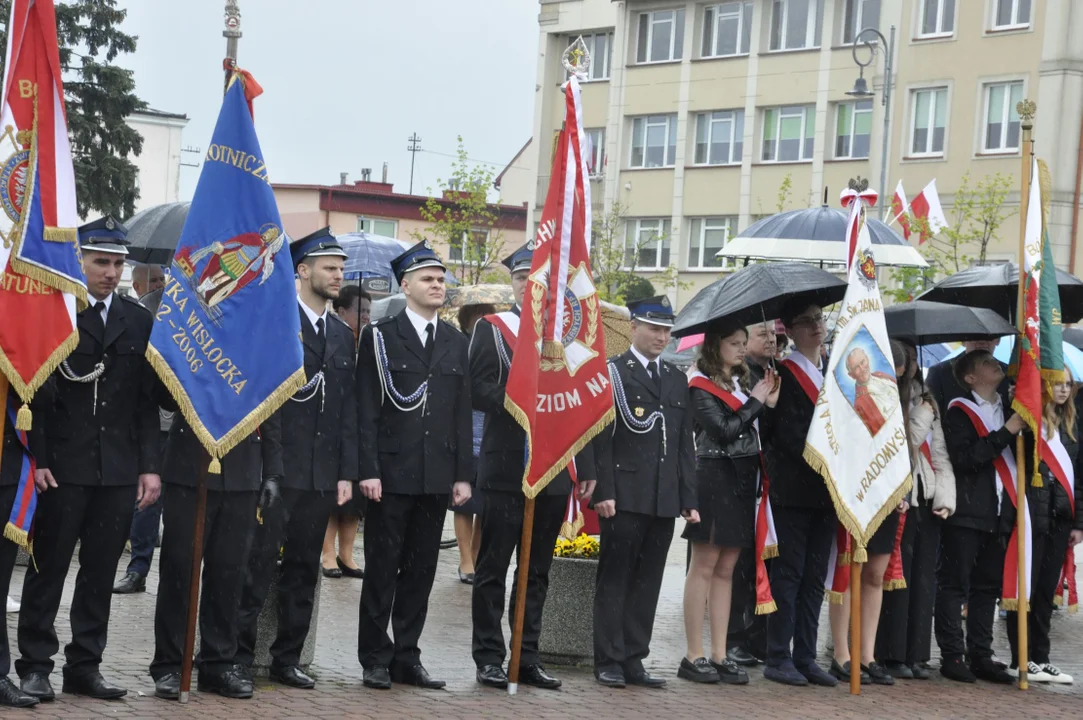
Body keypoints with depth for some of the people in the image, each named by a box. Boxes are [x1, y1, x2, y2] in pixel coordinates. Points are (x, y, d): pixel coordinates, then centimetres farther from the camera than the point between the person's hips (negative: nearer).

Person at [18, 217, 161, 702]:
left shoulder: (140, 321, 10)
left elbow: (147, 401, 10)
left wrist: (149, 466, 4)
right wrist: (37, 459, -11)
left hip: (119, 470, 4)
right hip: (62, 466, -4)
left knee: (100, 571, 7)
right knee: (48, 567, 3)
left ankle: (84, 666, 15)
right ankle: (35, 665, 11)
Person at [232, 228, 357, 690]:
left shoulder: (343, 336, 15)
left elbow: (348, 409, 14)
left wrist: (347, 473, 8)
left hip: (322, 474, 6)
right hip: (278, 466, -6)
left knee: (304, 569, 10)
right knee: (258, 565, -2)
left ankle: (287, 659, 18)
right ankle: (240, 658, 6)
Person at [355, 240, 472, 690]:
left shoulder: (456, 343, 12)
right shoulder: (380, 336, -1)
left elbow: (462, 413, 11)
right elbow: (367, 410, -5)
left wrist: (463, 474, 6)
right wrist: (368, 470, -12)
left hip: (437, 478, 4)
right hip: (391, 473, -4)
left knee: (421, 570, 8)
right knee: (382, 569, 2)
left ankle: (407, 657, 17)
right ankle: (376, 658, 10)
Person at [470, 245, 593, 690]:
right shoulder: (491, 329, 3)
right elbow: (479, 392, -7)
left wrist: (587, 468, 7)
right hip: (505, 469, -3)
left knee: (537, 570, 9)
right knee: (493, 569, 3)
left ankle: (528, 658, 16)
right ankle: (489, 658, 9)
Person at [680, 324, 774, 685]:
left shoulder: (743, 383, 15)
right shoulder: (702, 386, -5)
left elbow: (756, 432, 11)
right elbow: (724, 430, -15)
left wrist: (767, 404, -3)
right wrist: (756, 403, -6)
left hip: (743, 479, 7)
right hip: (715, 477, -7)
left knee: (726, 569, 8)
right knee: (704, 566, -3)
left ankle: (720, 655, 10)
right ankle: (694, 656, 0)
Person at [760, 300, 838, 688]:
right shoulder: (781, 374, -5)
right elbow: (786, 433, -12)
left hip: (825, 491, 6)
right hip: (793, 490, -6)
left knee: (815, 577, 7)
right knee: (789, 573, -3)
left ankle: (805, 658, 11)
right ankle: (779, 659, 1)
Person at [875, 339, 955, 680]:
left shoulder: (926, 402, 13)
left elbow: (940, 454, 11)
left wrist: (945, 497, 3)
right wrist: (922, 413, -12)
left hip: (927, 501, 5)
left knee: (924, 579, 5)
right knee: (898, 578, -5)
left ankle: (916, 655, 11)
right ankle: (893, 655, 2)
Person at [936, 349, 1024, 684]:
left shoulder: (1006, 408, 16)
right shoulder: (959, 412, -4)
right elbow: (964, 458, -18)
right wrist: (1005, 433, -19)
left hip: (996, 513, 7)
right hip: (965, 513, -7)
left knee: (988, 586, 9)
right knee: (955, 584, -3)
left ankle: (981, 656, 14)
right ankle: (952, 655, 0)